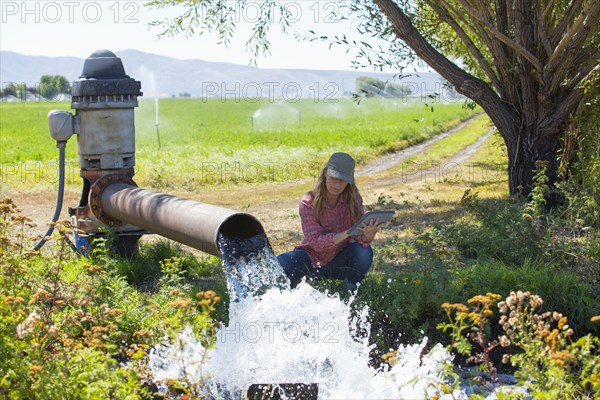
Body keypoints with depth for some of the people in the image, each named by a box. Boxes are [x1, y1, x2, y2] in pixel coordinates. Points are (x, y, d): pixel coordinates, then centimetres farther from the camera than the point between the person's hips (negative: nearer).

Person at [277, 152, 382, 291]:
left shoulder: (353, 199, -11)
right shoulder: (309, 202, -18)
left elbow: (361, 237, -18)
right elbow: (316, 242, -26)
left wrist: (367, 236, -45)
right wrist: (347, 234, -43)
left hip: (340, 261, 2)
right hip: (312, 259, -2)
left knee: (364, 251, -30)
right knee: (280, 265, -30)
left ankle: (351, 290, -2)